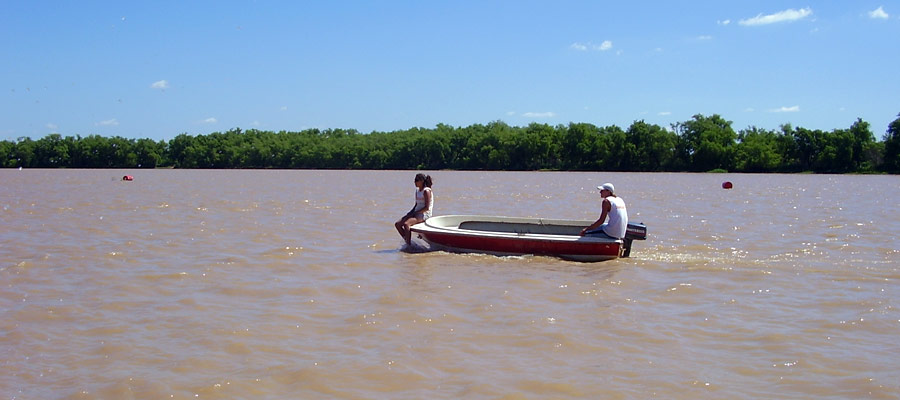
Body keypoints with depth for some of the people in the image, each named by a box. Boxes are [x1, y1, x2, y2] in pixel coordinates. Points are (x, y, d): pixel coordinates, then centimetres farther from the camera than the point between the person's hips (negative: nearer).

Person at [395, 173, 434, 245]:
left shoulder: (426, 191, -12)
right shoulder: (417, 191, 16)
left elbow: (427, 208, -17)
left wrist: (415, 213, -15)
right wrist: (410, 212, 6)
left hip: (424, 215, -10)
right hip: (416, 213, 10)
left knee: (406, 224, -32)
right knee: (397, 224, -3)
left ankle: (409, 246, -29)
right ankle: (406, 241, 1)